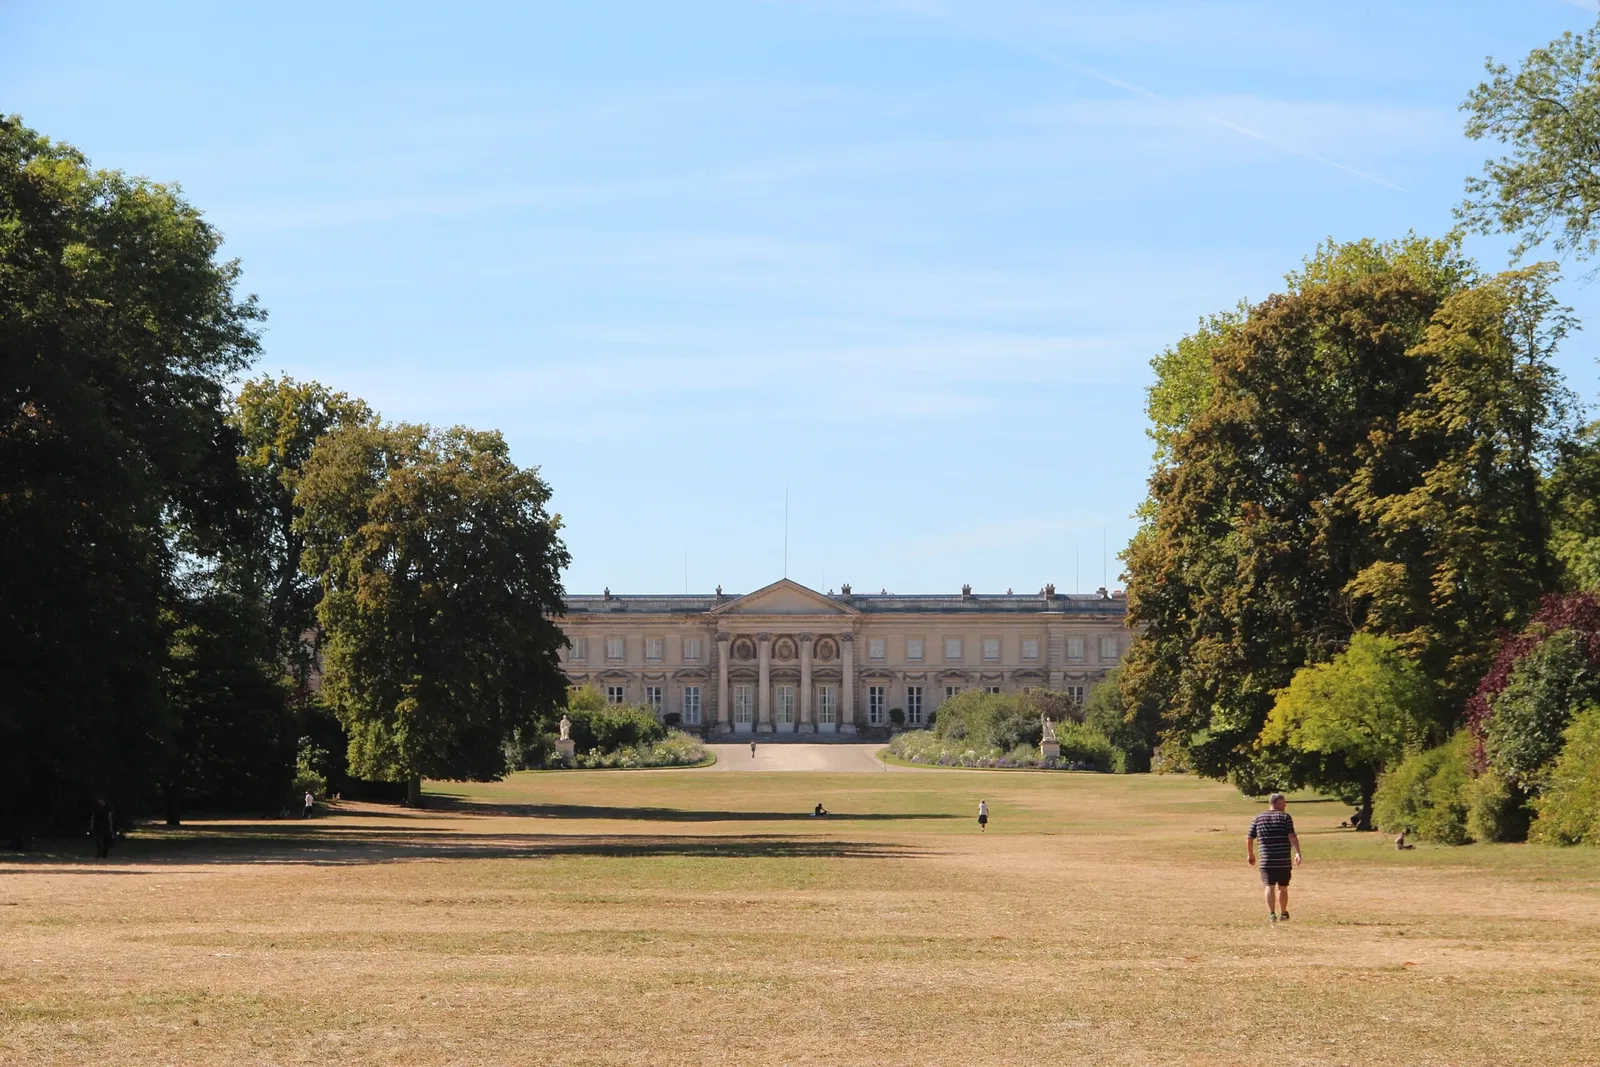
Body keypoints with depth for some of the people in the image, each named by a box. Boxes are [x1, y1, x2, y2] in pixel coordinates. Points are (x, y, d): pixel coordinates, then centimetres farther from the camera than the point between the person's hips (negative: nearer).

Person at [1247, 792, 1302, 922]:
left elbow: (1249, 838, 11)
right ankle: (1283, 914, 27)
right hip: (1283, 861, -1)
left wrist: (1250, 854, 24)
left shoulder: (1258, 819, 9)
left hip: (1266, 861, 1)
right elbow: (1292, 837, -12)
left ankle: (1271, 914, -21)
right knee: (1282, 887, 13)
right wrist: (1297, 853, -18)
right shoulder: (1285, 817, -1)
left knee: (1269, 887, -4)